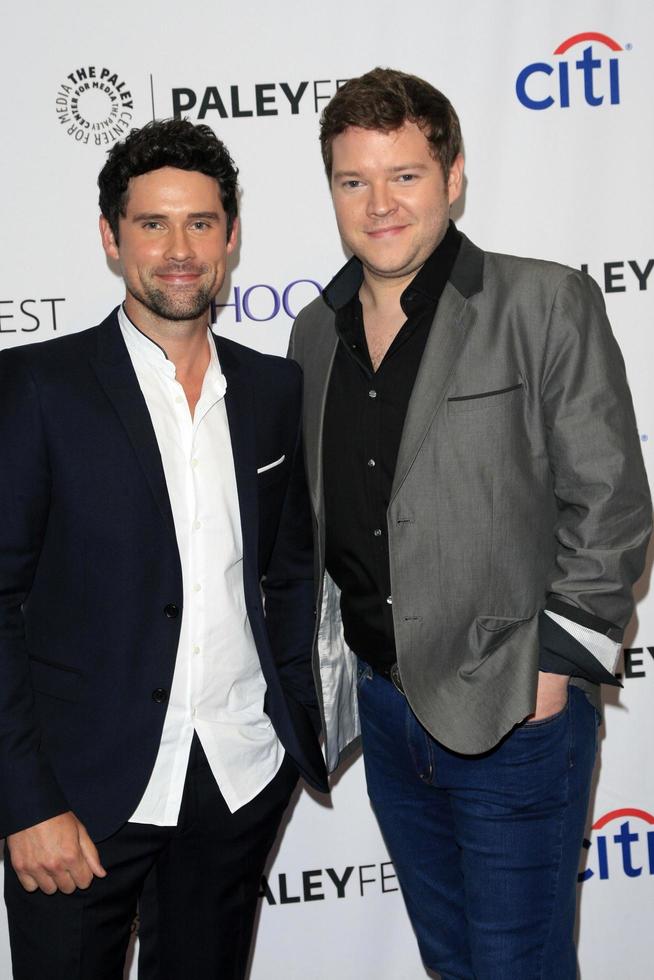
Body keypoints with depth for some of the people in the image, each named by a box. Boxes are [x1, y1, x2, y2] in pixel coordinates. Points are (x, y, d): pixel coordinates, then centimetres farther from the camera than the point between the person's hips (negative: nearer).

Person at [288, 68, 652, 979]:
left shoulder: (546, 303, -9)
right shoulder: (316, 331, 7)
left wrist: (555, 665, -13)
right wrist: (331, 657, 10)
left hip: (515, 710, -5)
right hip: (383, 702, 6)